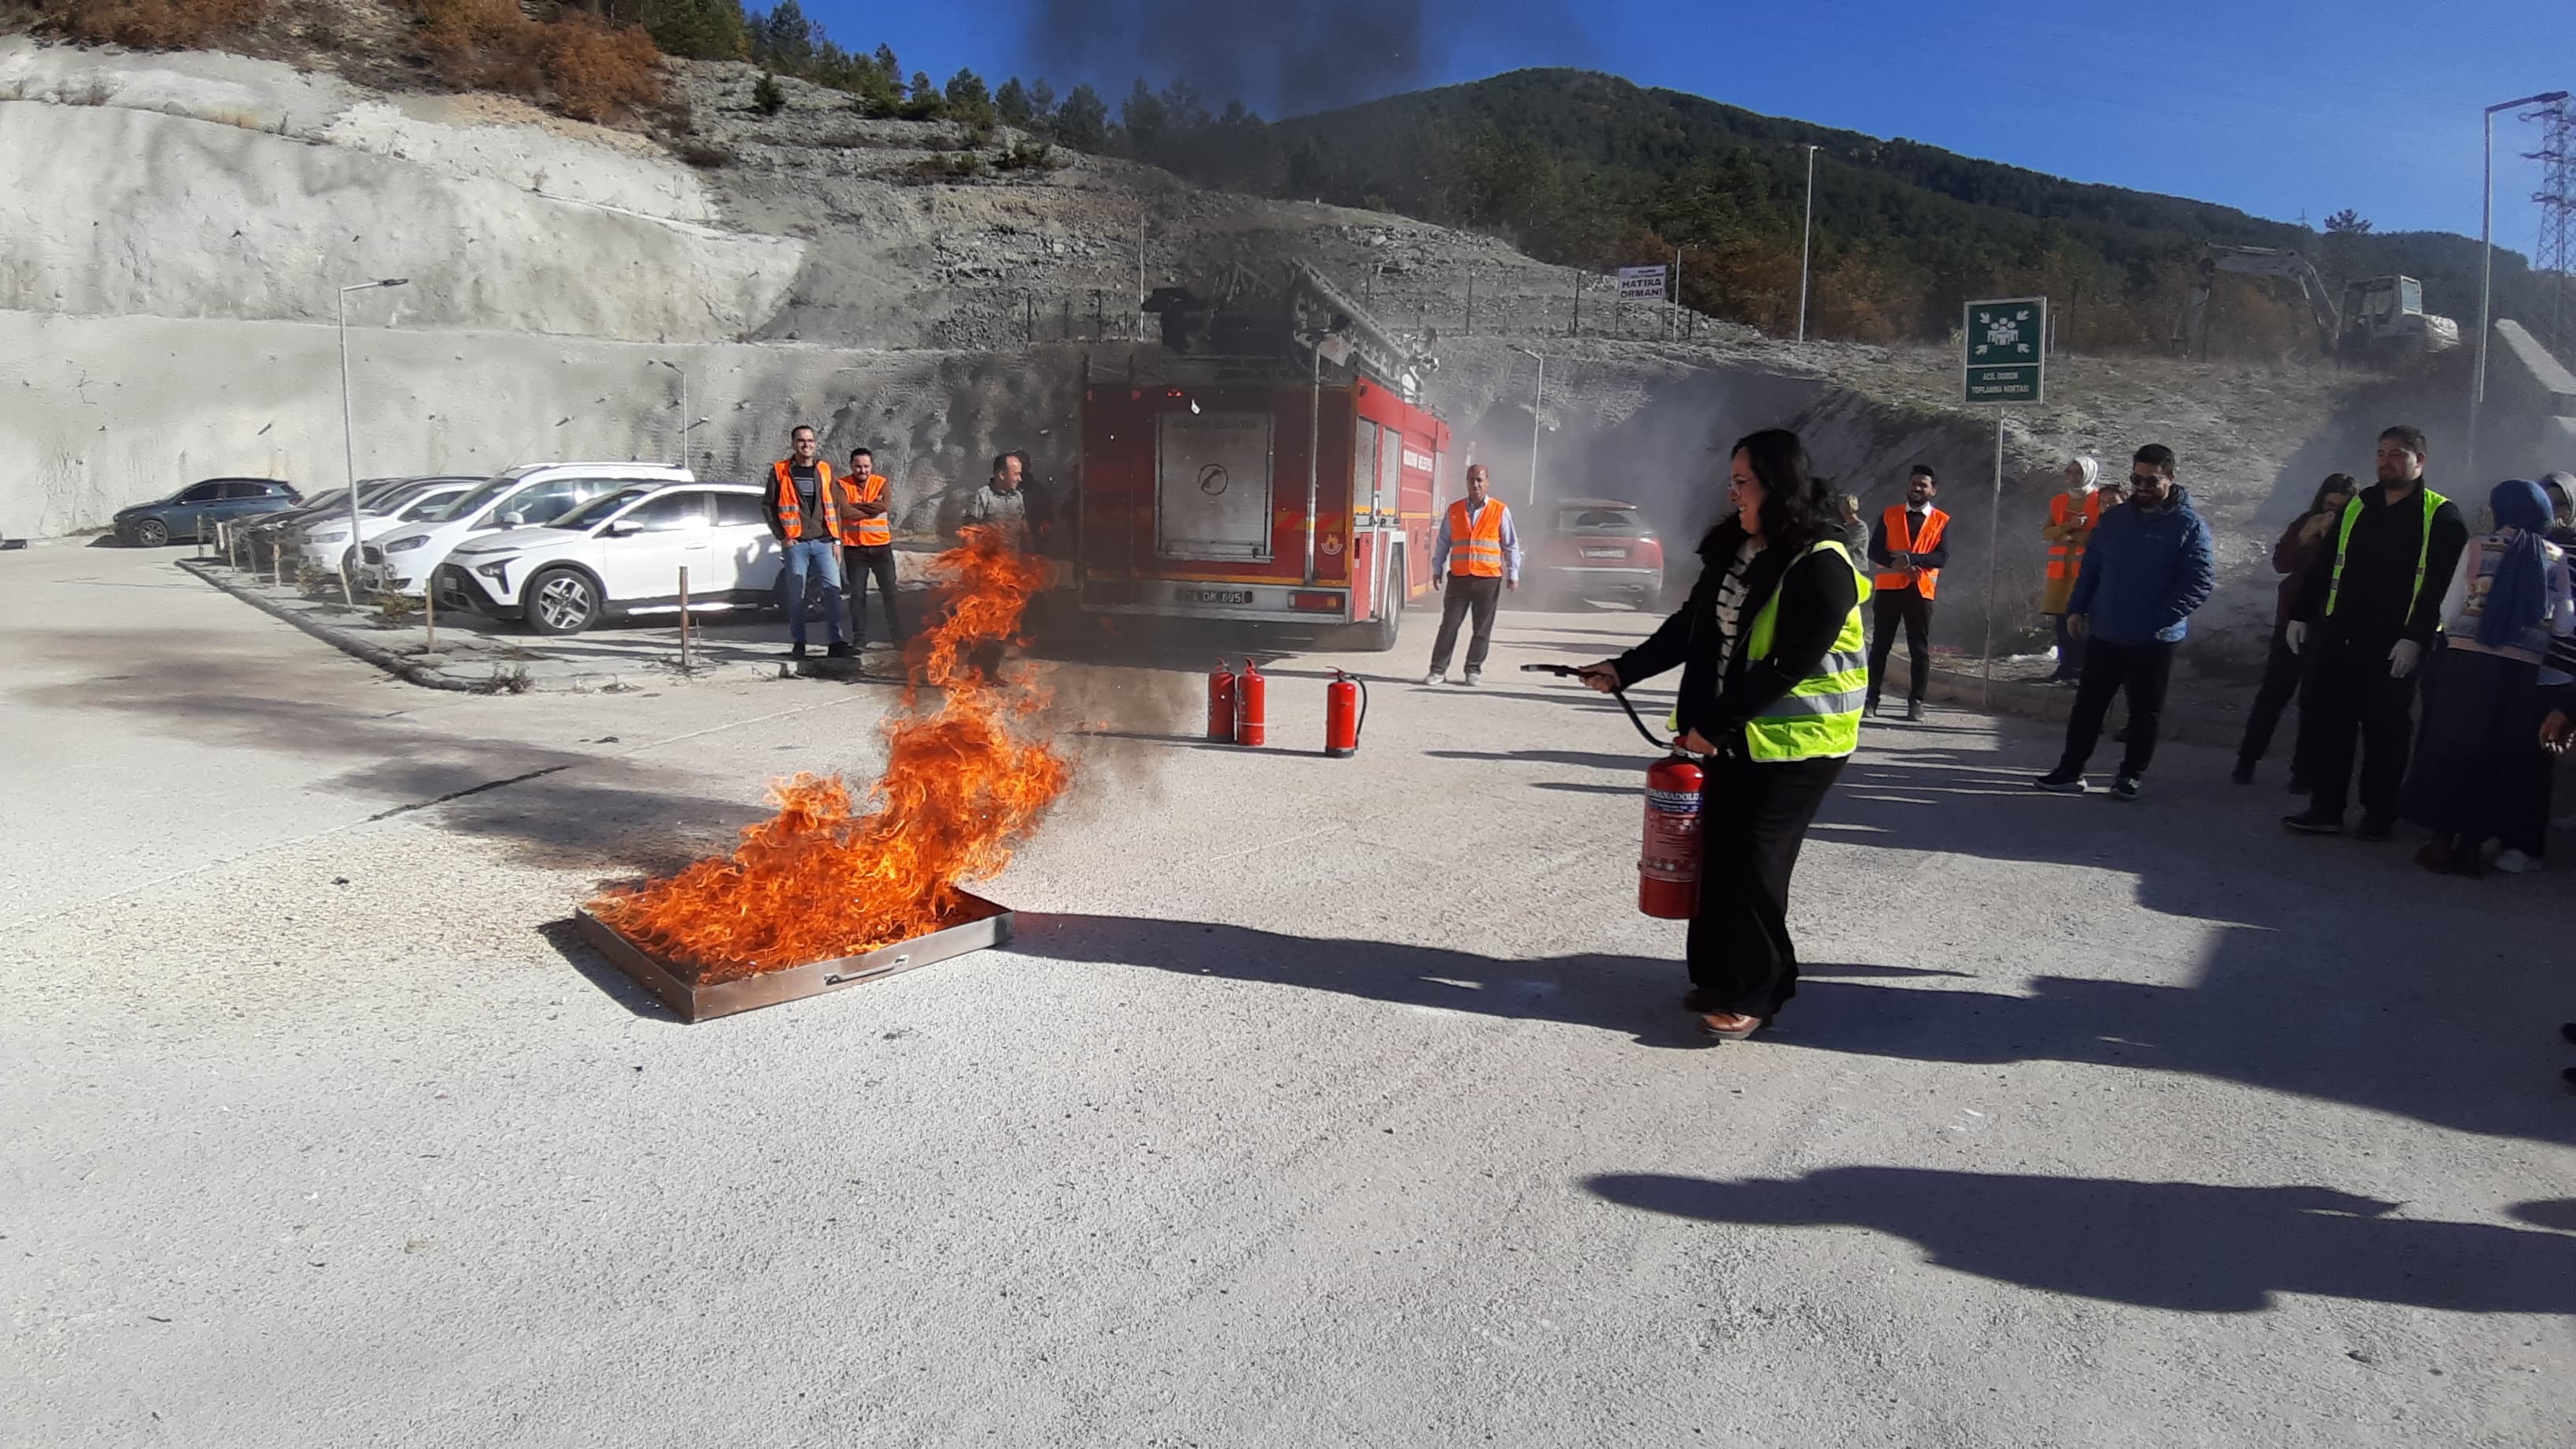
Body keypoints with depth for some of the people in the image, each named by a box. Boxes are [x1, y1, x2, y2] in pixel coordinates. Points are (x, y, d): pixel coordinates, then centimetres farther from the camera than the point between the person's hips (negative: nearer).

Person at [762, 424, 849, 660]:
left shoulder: (825, 470, 11)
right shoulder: (780, 471, 4)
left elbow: (834, 506, 13)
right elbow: (769, 506, 6)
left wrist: (836, 540, 7)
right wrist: (781, 537, -3)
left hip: (824, 542, 2)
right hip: (795, 543, -1)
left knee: (833, 589, -8)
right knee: (796, 595, 2)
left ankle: (837, 641, -4)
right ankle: (798, 643, 10)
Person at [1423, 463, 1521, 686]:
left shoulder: (1500, 511, 3)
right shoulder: (1454, 510, 9)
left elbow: (1511, 545, 5)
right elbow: (1442, 542, 14)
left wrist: (1513, 574, 0)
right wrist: (1437, 569, 10)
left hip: (1488, 578, -1)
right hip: (1459, 577, 1)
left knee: (1482, 628, 4)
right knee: (1449, 624, -1)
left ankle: (1473, 670, 15)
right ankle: (1438, 670, 3)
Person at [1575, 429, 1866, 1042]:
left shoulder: (1821, 567, -19)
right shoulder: (1733, 548, 6)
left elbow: (1788, 667, -22)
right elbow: (1691, 628, 12)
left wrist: (1713, 726, -20)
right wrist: (1625, 670, 4)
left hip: (1794, 741, -8)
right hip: (1731, 733, 8)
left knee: (1752, 861, -6)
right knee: (1717, 854, 10)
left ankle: (1753, 994, 7)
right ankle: (1718, 975, 23)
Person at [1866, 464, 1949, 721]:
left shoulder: (1941, 521, 5)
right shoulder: (1889, 514, 7)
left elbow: (1942, 557, -7)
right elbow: (1874, 550, -1)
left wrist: (1912, 559, -21)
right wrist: (1895, 563, -18)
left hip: (1921, 591, 0)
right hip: (1889, 587, 1)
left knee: (1920, 648, 1)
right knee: (1880, 645, 2)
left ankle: (1916, 702, 7)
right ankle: (1871, 698, 7)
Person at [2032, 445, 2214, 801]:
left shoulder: (2188, 524, -7)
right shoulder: (2115, 518, 7)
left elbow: (2202, 579, -13)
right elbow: (2091, 567, 13)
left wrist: (2164, 619, -21)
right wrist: (2077, 609, 4)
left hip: (2154, 640, -4)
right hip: (2104, 633, 4)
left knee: (2145, 710, 7)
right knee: (2088, 704, 8)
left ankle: (2130, 775, 19)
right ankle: (2071, 770, 14)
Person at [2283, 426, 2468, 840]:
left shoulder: (2440, 516, -2)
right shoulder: (2357, 506, 13)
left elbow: (2443, 584, -10)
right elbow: (2324, 565, 17)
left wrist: (2416, 638, -18)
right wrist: (2300, 615, 11)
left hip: (2393, 648, -5)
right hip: (2338, 639, 5)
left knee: (2385, 732, 3)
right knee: (2322, 721, 3)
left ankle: (2379, 814, 14)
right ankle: (2325, 809, 11)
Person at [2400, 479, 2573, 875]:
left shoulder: (2479, 547, 0)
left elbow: (2449, 612, 0)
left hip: (2468, 662, -2)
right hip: (2523, 671, 2)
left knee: (2451, 746, 6)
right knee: (2502, 756, 9)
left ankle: (2443, 842, 8)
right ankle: (2473, 845, 13)